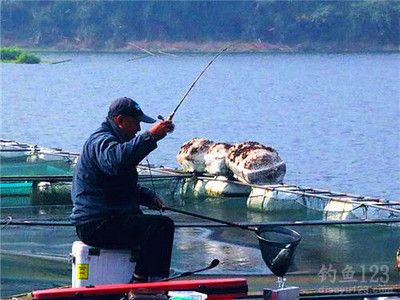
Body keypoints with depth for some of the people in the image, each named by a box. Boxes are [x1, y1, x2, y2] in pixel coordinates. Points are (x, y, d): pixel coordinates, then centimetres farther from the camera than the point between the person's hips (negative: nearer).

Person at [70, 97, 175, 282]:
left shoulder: (107, 140, 23)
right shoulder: (101, 141, -13)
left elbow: (125, 187, 33)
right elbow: (116, 160, -40)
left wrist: (148, 197, 15)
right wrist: (150, 137, -43)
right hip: (97, 224, -11)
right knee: (162, 226, -22)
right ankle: (141, 281, -20)